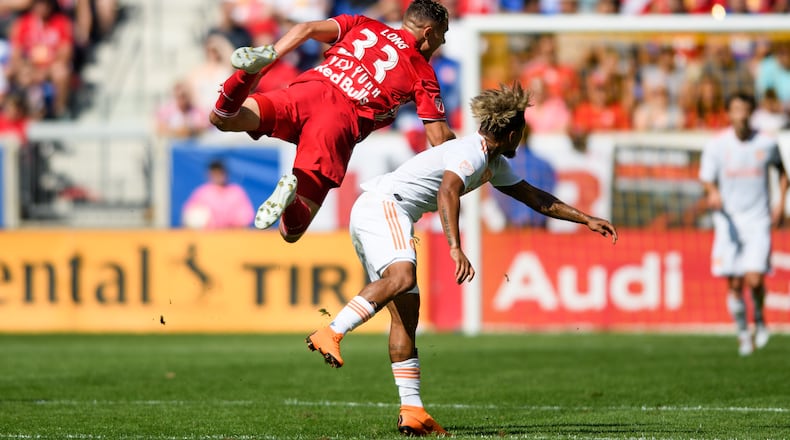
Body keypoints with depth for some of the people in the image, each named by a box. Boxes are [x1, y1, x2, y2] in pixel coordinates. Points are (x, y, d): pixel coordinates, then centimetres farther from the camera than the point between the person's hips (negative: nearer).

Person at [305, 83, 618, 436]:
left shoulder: (494, 164, 21)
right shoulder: (471, 152, -12)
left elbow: (536, 198, 31)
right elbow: (447, 193, -29)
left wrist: (587, 219, 31)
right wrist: (456, 249, -40)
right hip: (383, 205, -10)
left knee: (406, 312, 2)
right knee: (402, 277, -35)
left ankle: (412, 411, -3)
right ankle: (330, 334, -44)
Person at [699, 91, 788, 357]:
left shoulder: (766, 144, -2)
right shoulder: (717, 146, -4)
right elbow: (707, 181, 0)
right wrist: (713, 195, -23)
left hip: (758, 222, -1)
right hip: (729, 222, 1)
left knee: (754, 280, -14)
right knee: (734, 285, 0)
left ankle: (759, 319, 16)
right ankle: (742, 333, 20)